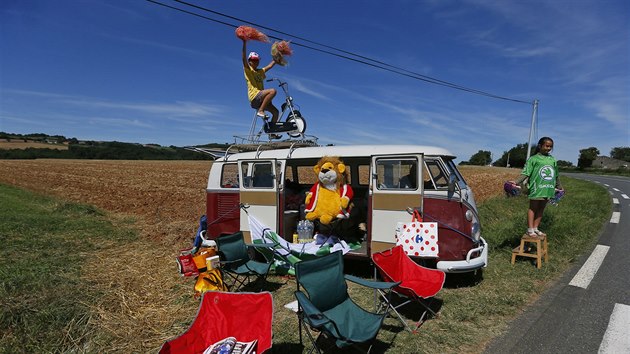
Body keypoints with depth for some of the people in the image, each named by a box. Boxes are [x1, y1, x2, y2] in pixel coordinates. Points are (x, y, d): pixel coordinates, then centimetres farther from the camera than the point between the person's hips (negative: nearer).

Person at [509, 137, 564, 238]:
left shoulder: (553, 160, 13)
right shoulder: (533, 159, -3)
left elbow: (556, 175, 23)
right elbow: (526, 173, -10)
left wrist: (559, 187, 30)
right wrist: (517, 182, -23)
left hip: (548, 189, 5)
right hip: (537, 188, -5)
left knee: (541, 209, 11)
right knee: (533, 208, 2)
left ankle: (535, 228, 20)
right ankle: (530, 230, 7)